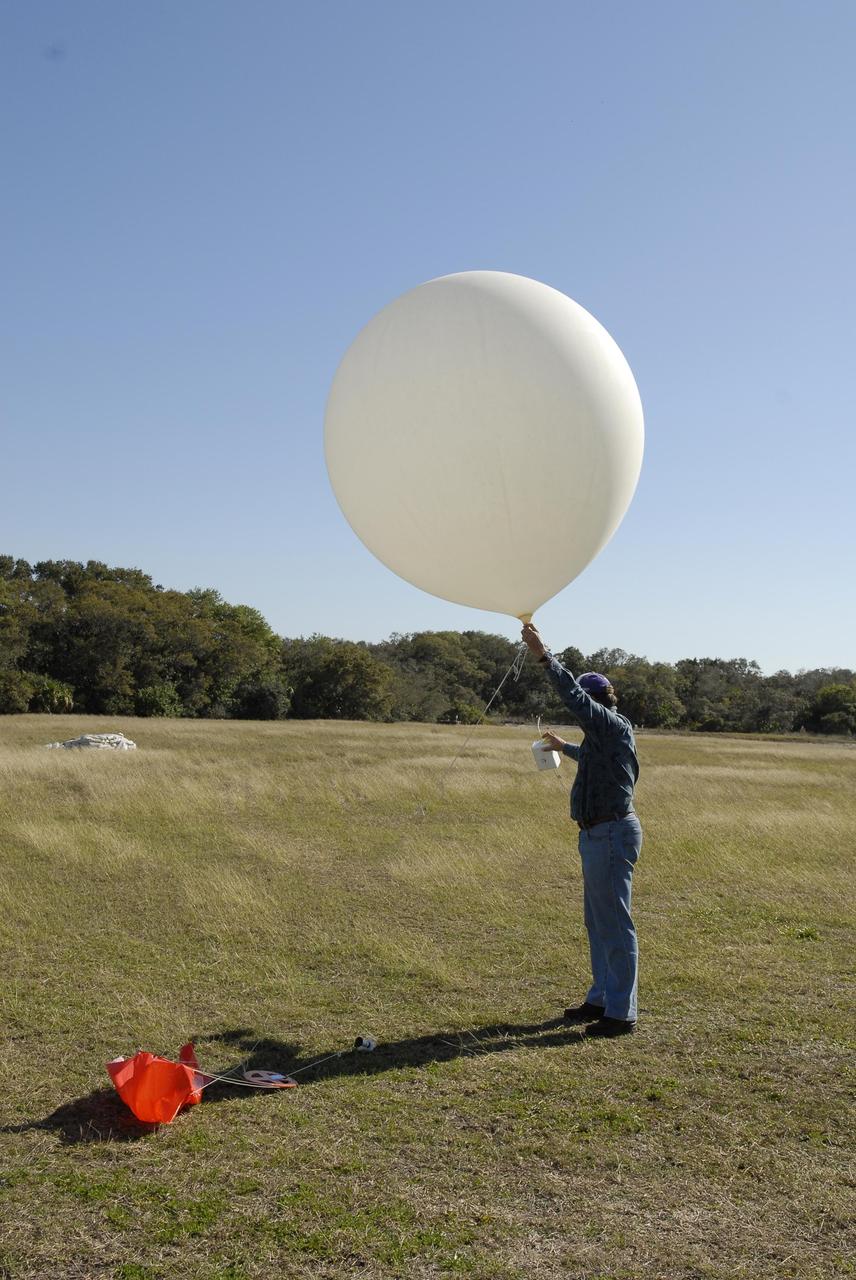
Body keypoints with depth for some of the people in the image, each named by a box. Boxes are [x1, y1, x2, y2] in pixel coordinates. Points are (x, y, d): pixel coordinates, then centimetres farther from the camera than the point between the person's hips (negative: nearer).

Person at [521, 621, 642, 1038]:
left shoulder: (615, 726, -13)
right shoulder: (604, 735, 17)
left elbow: (575, 697, -29)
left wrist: (545, 656, -28)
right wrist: (563, 746, 58)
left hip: (611, 835, -11)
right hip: (599, 835, 11)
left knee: (614, 924, -6)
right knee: (597, 921, 18)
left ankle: (620, 1013, 0)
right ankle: (601, 999, 30)